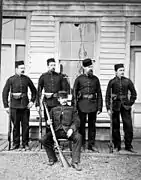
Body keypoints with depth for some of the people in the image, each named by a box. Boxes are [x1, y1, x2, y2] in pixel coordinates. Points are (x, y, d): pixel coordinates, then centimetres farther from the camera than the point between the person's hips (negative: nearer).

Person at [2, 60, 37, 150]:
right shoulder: (11, 79, 2)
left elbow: (34, 90, 15)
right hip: (14, 106, -1)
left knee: (26, 125, 3)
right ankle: (16, 144, 18)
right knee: (16, 125, 6)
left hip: (25, 105, 1)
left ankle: (25, 143, 14)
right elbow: (5, 93, 3)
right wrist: (6, 106, -2)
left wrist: (32, 101, 3)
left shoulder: (27, 79, 6)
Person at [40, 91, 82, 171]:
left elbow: (76, 121, 4)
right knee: (44, 139, -22)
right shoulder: (54, 109, 19)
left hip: (68, 130, -2)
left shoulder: (71, 109, 14)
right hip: (57, 130, 2)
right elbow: (50, 121, 19)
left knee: (78, 137, -33)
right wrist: (48, 122, -7)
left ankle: (75, 162, -26)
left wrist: (72, 129, -16)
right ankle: (52, 158, 1)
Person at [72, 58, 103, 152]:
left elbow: (99, 94, 8)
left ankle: (91, 144, 18)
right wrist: (74, 106, -4)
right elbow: (74, 93, 2)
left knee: (92, 125, 7)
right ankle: (82, 145, 15)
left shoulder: (95, 79, 8)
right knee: (81, 125, 3)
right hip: (82, 104, -2)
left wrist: (99, 107, 3)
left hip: (93, 104, 2)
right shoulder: (79, 79, 2)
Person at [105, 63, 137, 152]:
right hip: (116, 106, -1)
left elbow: (134, 93, 11)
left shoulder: (128, 81, 2)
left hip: (126, 106, 1)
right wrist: (108, 108, -5)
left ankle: (128, 145, 10)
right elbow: (108, 96, 0)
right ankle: (117, 146, 17)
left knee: (128, 125, -3)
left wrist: (130, 103, 2)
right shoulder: (112, 82, -1)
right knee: (115, 126, 5)